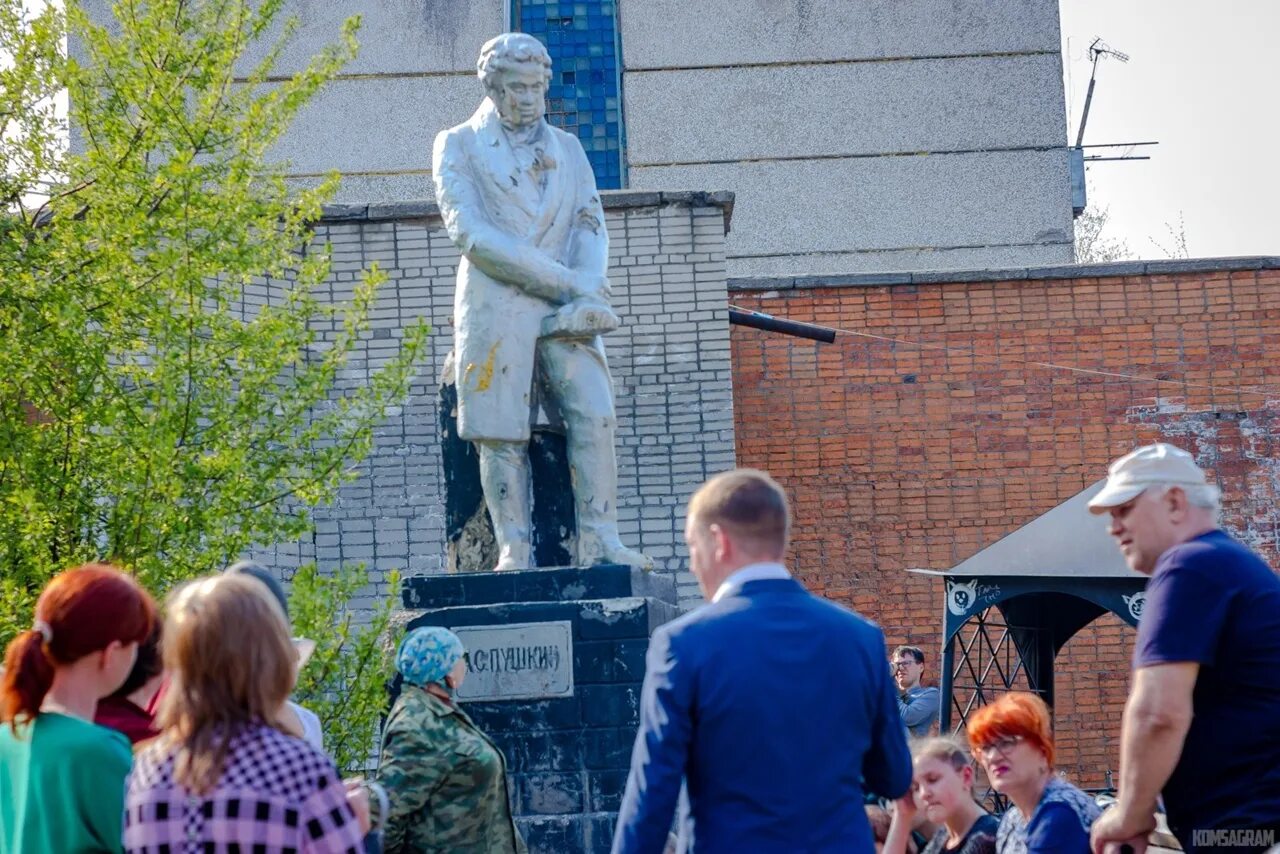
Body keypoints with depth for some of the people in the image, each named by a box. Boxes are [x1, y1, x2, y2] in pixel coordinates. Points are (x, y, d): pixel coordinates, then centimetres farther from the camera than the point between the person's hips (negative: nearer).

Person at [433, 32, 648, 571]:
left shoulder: (567, 149, 20)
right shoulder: (457, 146, 7)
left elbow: (591, 226, 11)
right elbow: (469, 232, -7)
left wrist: (585, 293, -11)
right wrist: (562, 279, -13)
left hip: (564, 310, 3)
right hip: (494, 309, -3)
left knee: (595, 416, -12)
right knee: (502, 434, -7)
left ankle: (599, 543, -12)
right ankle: (513, 551, -4)